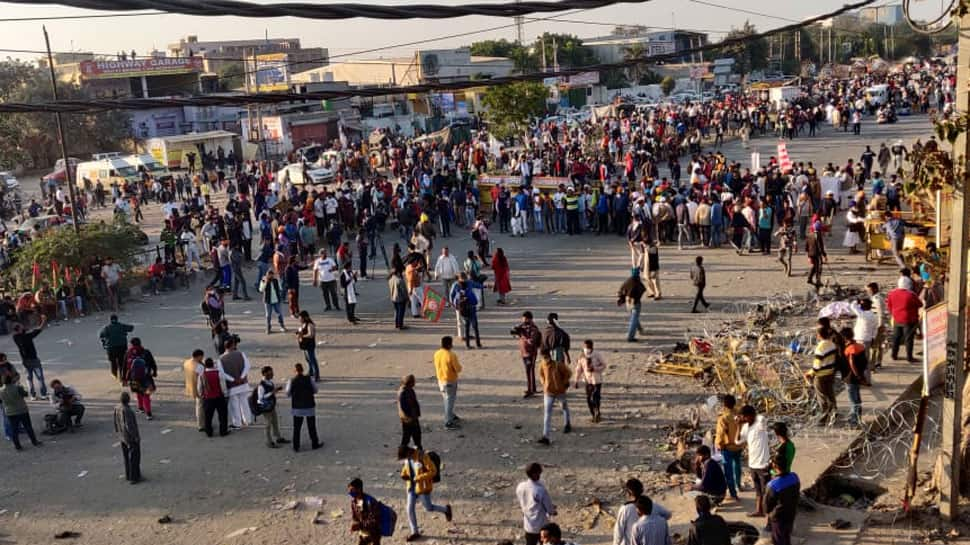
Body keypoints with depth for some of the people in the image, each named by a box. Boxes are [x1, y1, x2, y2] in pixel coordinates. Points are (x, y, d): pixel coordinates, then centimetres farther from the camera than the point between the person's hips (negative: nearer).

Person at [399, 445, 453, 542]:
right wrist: (403, 474, -6)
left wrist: (419, 478, -27)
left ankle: (446, 509, 37)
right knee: (410, 509, 3)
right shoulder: (408, 457, -4)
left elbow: (433, 471, -23)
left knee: (428, 508, 10)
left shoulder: (423, 457, -26)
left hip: (423, 487, -6)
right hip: (412, 486, 6)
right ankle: (415, 533, 16)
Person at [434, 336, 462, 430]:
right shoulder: (451, 355, -24)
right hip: (450, 381, -7)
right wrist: (459, 366, 2)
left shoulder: (437, 354, -2)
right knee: (449, 401, 1)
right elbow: (458, 369, -18)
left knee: (447, 400, 23)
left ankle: (451, 416, 40)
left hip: (441, 380, 7)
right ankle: (448, 423, 6)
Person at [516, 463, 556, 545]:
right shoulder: (540, 490, -25)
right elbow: (549, 507, -13)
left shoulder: (520, 487, -8)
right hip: (541, 525, -5)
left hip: (528, 524, 5)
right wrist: (553, 511, 11)